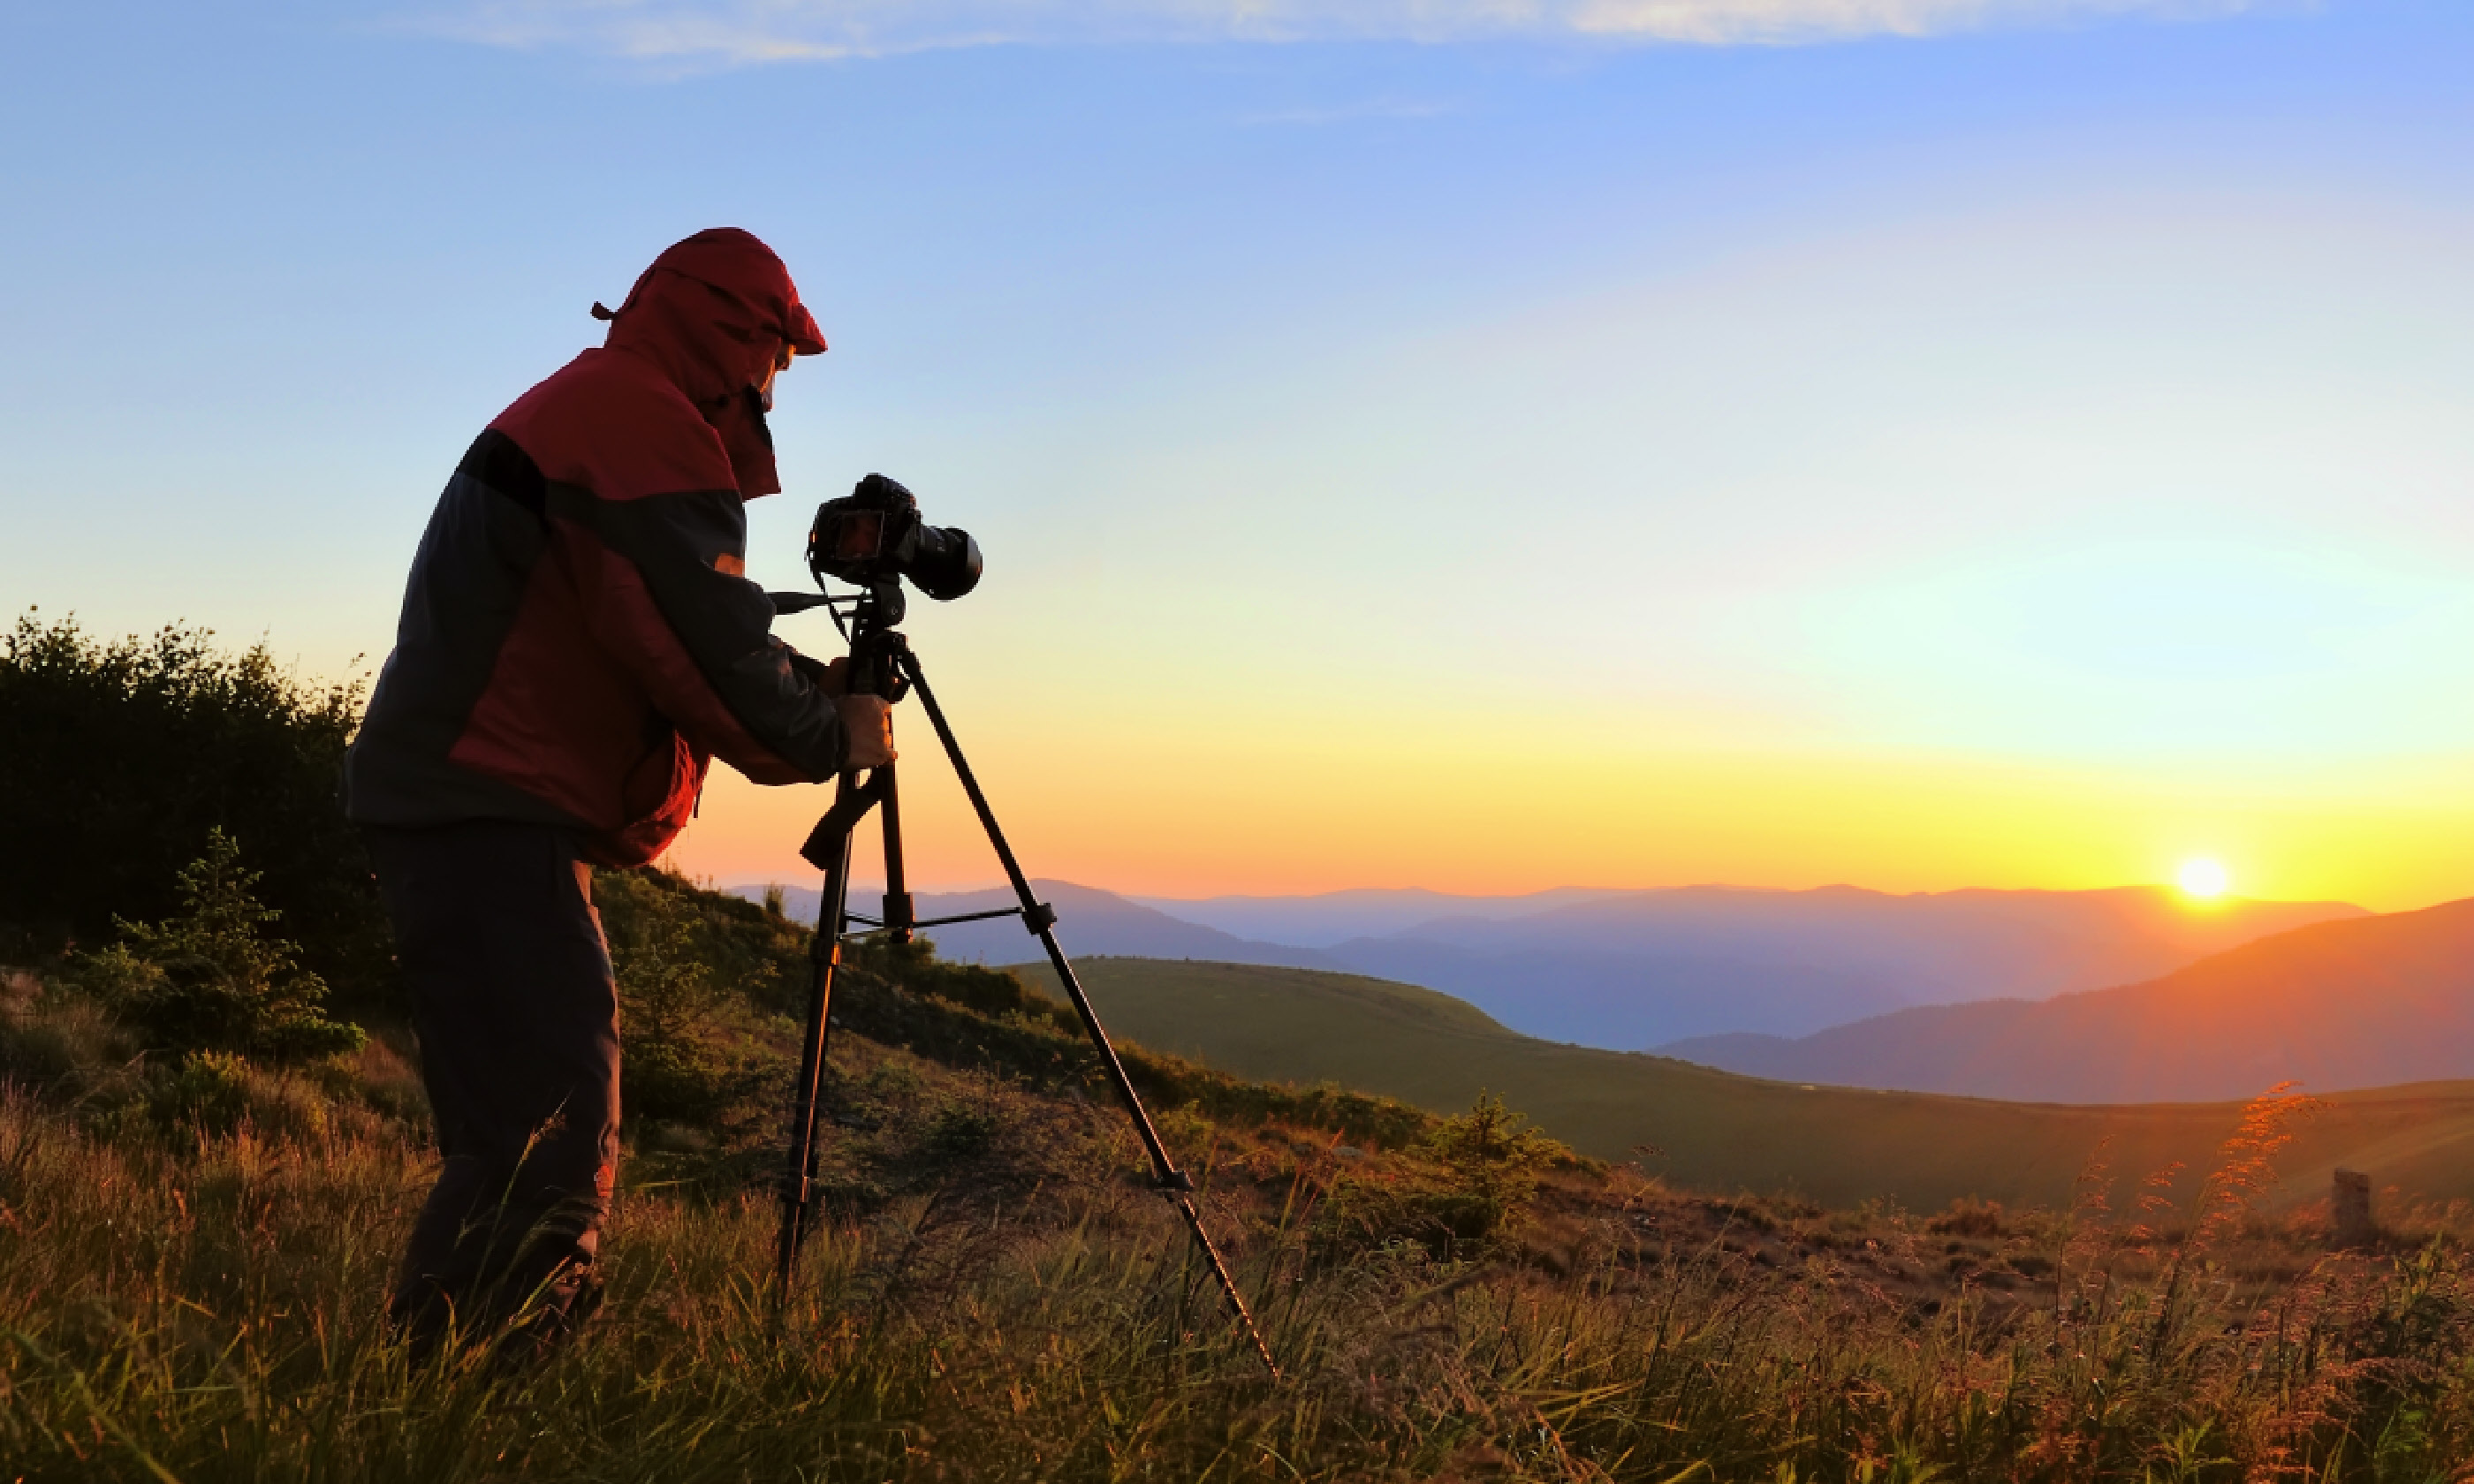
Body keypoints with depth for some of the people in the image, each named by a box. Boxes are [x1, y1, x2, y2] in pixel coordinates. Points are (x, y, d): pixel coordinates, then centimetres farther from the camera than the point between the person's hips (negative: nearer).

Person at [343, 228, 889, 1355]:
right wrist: (830, 733, -3)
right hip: (488, 818, -11)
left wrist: (807, 686, 13)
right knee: (550, 1145, -14)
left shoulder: (586, 408, 22)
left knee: (528, 1133, 15)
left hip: (459, 809, 11)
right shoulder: (645, 423, -12)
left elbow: (676, 636, 24)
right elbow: (707, 651, -18)